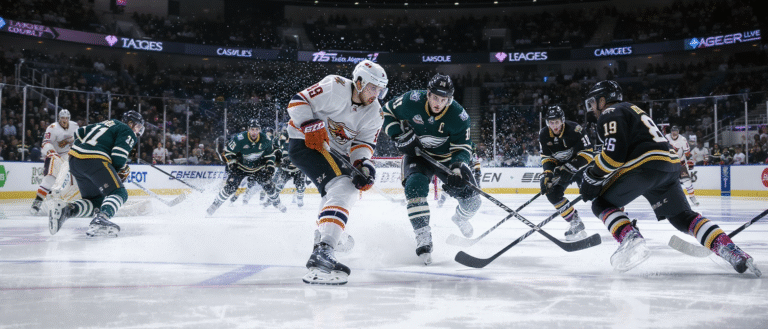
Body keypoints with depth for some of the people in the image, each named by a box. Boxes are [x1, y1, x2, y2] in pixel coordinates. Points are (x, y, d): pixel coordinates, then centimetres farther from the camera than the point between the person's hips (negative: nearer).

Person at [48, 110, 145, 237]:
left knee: (96, 201, 14)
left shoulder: (106, 123, 31)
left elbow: (79, 133, 28)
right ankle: (100, 221, -34)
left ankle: (65, 209, -9)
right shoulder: (128, 132, 6)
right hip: (94, 160, -9)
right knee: (119, 193, -9)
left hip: (74, 160, 9)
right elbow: (118, 157, -8)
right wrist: (123, 170, 11)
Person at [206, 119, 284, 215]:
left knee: (268, 184, -4)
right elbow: (227, 150, -11)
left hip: (258, 168, 3)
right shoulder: (239, 139, -24)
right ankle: (215, 204, 3)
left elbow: (270, 154, 3)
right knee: (231, 186, -16)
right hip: (240, 167, -2)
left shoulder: (265, 140, -14)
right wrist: (232, 163, -18)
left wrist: (270, 166, -7)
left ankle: (276, 202, 24)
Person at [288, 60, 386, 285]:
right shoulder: (334, 88, -18)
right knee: (341, 188, -28)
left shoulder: (374, 112, 0)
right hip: (304, 142, -9)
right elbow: (298, 102, -16)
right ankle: (322, 251, -41)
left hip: (334, 151, 9)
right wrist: (312, 127, -29)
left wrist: (363, 164, -24)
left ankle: (326, 233, 52)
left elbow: (363, 143, -4)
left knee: (350, 188, 27)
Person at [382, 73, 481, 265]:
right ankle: (423, 238, -23)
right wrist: (400, 136, -19)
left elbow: (463, 148, -17)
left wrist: (458, 168, -37)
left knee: (471, 200, -4)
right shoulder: (411, 101, -23)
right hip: (416, 153, 0)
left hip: (447, 156, 1)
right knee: (415, 186, -30)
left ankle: (460, 218, 35)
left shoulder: (459, 116, -23)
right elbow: (388, 112, -7)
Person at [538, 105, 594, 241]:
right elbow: (546, 157, -2)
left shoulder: (575, 130, -26)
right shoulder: (544, 135, -9)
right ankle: (575, 223, -7)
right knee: (552, 191, -13)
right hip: (562, 167, 5)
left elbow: (587, 153, -25)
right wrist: (547, 174, -19)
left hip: (581, 164, -5)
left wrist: (570, 167, -33)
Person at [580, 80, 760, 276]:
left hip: (645, 164, -9)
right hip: (670, 165, 9)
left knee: (602, 204, 2)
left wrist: (592, 178, -4)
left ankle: (631, 240, -20)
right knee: (682, 216, 13)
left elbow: (614, 154, -12)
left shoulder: (609, 115, 3)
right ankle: (728, 249, -3)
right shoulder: (632, 110, 32)